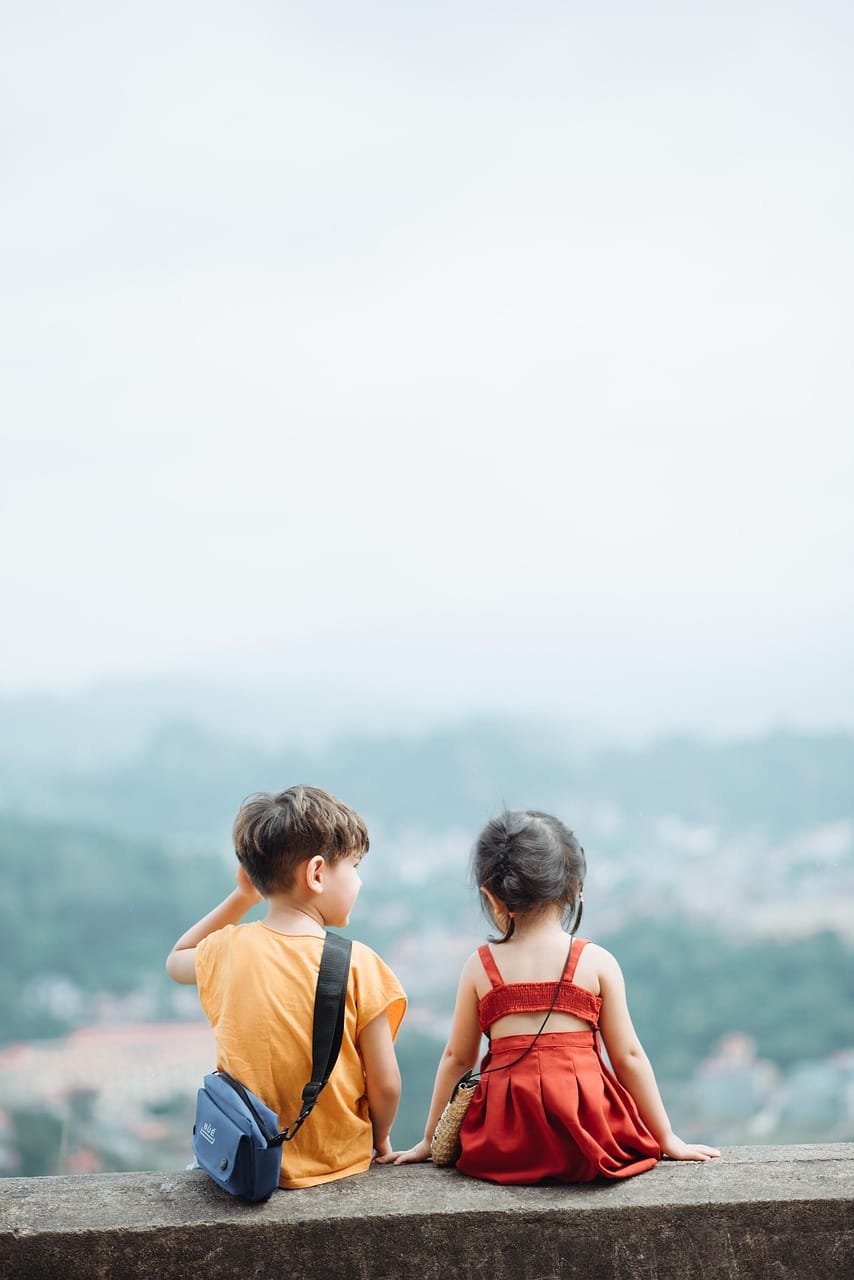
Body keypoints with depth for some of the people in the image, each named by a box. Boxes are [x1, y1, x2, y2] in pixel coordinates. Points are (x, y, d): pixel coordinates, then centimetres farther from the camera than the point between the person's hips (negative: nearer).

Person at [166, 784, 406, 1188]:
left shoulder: (226, 950, -7)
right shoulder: (357, 964, -17)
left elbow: (176, 961, 19)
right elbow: (385, 1085, -11)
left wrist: (241, 897, 14)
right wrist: (380, 1139, 10)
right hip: (338, 1163, -2)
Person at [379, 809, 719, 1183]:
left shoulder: (480, 966, 4)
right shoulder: (597, 962, 0)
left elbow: (456, 1059, 11)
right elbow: (628, 1056, 2)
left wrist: (429, 1140, 22)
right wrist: (667, 1139, 11)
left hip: (505, 1147, 2)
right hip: (587, 1137, -1)